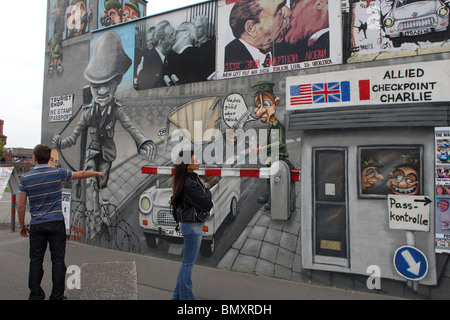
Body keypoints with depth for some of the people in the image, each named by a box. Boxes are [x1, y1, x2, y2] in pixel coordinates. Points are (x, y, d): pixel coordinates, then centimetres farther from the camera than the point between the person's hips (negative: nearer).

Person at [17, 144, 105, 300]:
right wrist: (97, 173, 27)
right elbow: (81, 174, 9)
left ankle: (35, 295, 17)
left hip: (36, 225, 1)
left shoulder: (25, 178, -3)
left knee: (36, 261, 11)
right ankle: (57, 296, 11)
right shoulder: (58, 173, -6)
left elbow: (21, 206, -1)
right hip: (56, 223, -1)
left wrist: (22, 225, 11)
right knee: (58, 260, 5)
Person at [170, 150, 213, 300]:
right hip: (192, 225, -10)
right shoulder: (189, 184, -24)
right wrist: (205, 188, -7)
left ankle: (178, 294, 33)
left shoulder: (192, 178, 6)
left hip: (193, 224, 10)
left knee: (188, 261, 20)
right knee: (188, 263, 4)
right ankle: (186, 296, 18)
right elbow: (207, 204, -20)